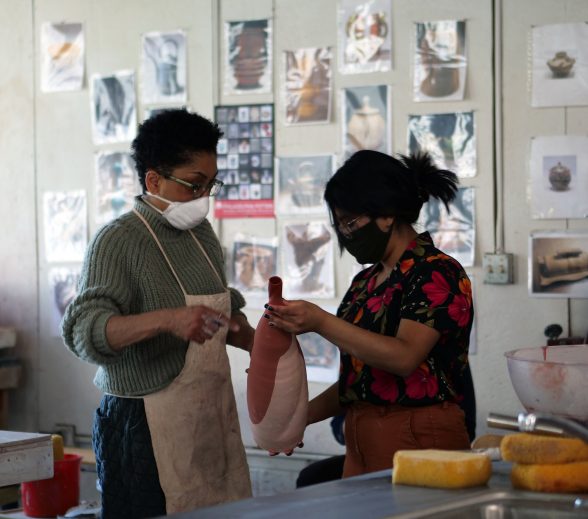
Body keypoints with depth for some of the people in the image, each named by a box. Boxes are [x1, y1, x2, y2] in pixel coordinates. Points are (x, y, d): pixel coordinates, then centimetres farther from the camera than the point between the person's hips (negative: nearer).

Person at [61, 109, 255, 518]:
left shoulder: (202, 234, 13)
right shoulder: (118, 241, -11)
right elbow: (84, 331, -24)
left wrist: (261, 345, 9)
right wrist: (167, 320, -38)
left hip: (211, 419, 7)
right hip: (145, 426, -7)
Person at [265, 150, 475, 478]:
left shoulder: (439, 275, -8)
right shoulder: (364, 283, 17)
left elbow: (405, 357, -22)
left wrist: (321, 322, -24)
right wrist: (302, 415, 8)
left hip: (419, 441, -7)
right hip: (361, 443, 7)